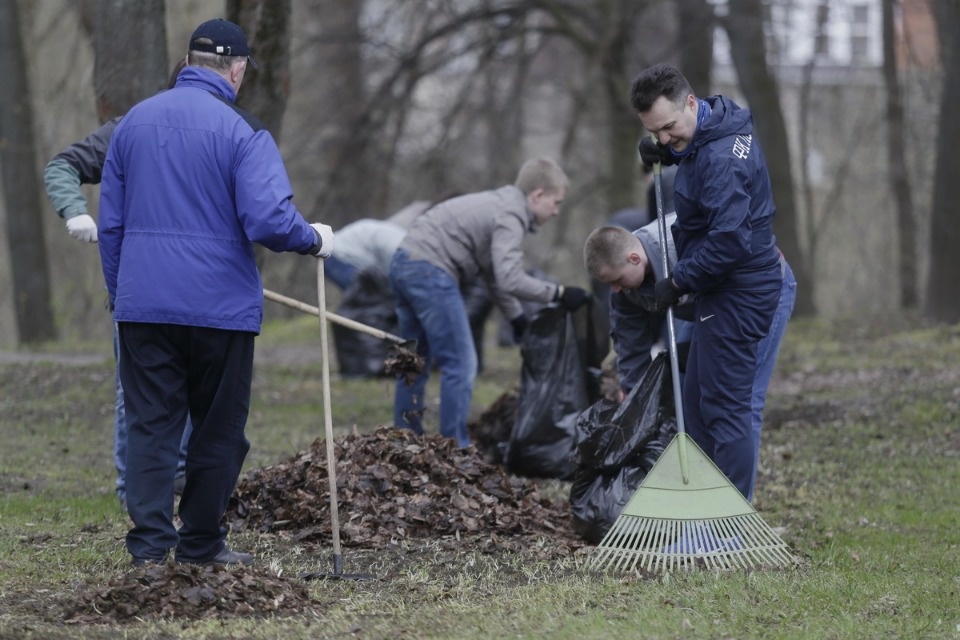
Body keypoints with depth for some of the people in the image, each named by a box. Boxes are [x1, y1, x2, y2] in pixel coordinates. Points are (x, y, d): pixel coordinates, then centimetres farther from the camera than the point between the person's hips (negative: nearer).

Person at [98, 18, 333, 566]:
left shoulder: (134, 122, 9)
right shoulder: (243, 131, -9)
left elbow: (110, 222, 13)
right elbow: (268, 219, -19)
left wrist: (119, 293, 20)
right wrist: (314, 239, 1)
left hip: (142, 305, 4)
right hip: (220, 306, -4)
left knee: (150, 424, 4)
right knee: (219, 429, 10)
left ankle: (150, 544, -5)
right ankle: (200, 542, 15)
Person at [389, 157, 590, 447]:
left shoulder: (499, 204, 20)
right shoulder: (510, 217, -10)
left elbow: (495, 272, 24)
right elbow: (510, 280, -21)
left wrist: (517, 317, 23)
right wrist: (559, 293, -13)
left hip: (406, 263, 10)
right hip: (430, 271, -10)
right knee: (461, 365, -7)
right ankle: (455, 449, -6)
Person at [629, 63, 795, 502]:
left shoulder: (723, 160, -27)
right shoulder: (706, 130, 5)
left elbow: (728, 240, -31)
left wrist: (679, 282, -19)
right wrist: (667, 154, 9)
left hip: (738, 292, -11)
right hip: (724, 288, 11)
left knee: (727, 405, -7)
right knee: (697, 399, 17)